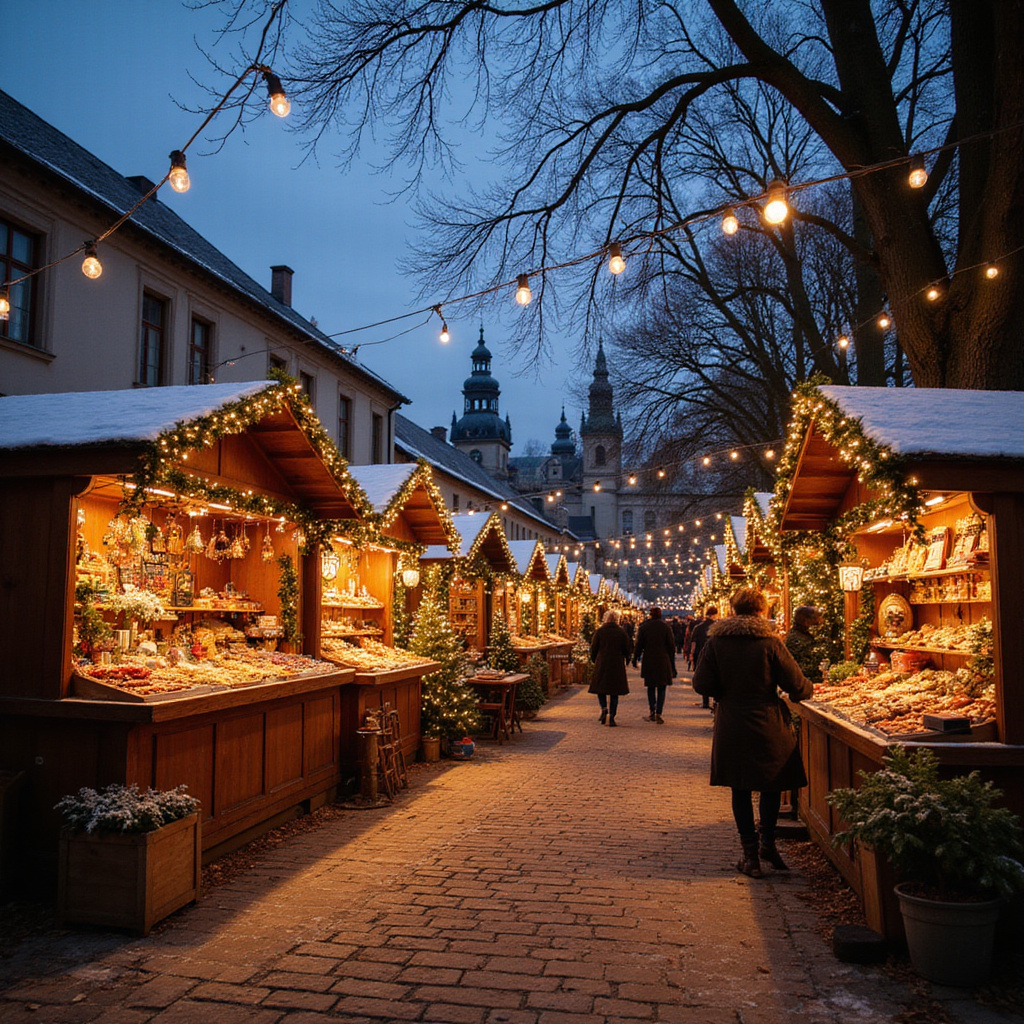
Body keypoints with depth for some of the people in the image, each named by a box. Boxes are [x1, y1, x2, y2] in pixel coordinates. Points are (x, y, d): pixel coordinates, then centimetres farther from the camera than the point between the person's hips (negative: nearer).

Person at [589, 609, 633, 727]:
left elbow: (593, 648, -2)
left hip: (601, 665, -1)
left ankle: (604, 708, -10)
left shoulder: (600, 631, -4)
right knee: (614, 692, 8)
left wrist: (594, 660, 16)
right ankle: (611, 717, 2)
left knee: (600, 687, 14)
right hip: (617, 665, 1)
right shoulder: (621, 632, -2)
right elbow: (627, 650, 0)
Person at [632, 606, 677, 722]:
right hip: (663, 662, -1)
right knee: (661, 688, 4)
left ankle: (652, 711, 10)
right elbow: (671, 646, 0)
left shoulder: (643, 627, -1)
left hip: (648, 661, 1)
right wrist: (672, 664, 6)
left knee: (651, 687, 15)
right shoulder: (666, 627, -1)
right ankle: (658, 714, -4)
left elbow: (639, 645, 0)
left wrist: (635, 659, 11)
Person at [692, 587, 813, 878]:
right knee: (772, 785, 18)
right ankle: (768, 842, 21)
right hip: (769, 727, -1)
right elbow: (797, 687, -7)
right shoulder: (770, 642, -10)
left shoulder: (716, 642, -5)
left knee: (740, 789, 11)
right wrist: (809, 687, 16)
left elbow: (702, 685, -4)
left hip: (731, 727, 2)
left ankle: (750, 852, 13)